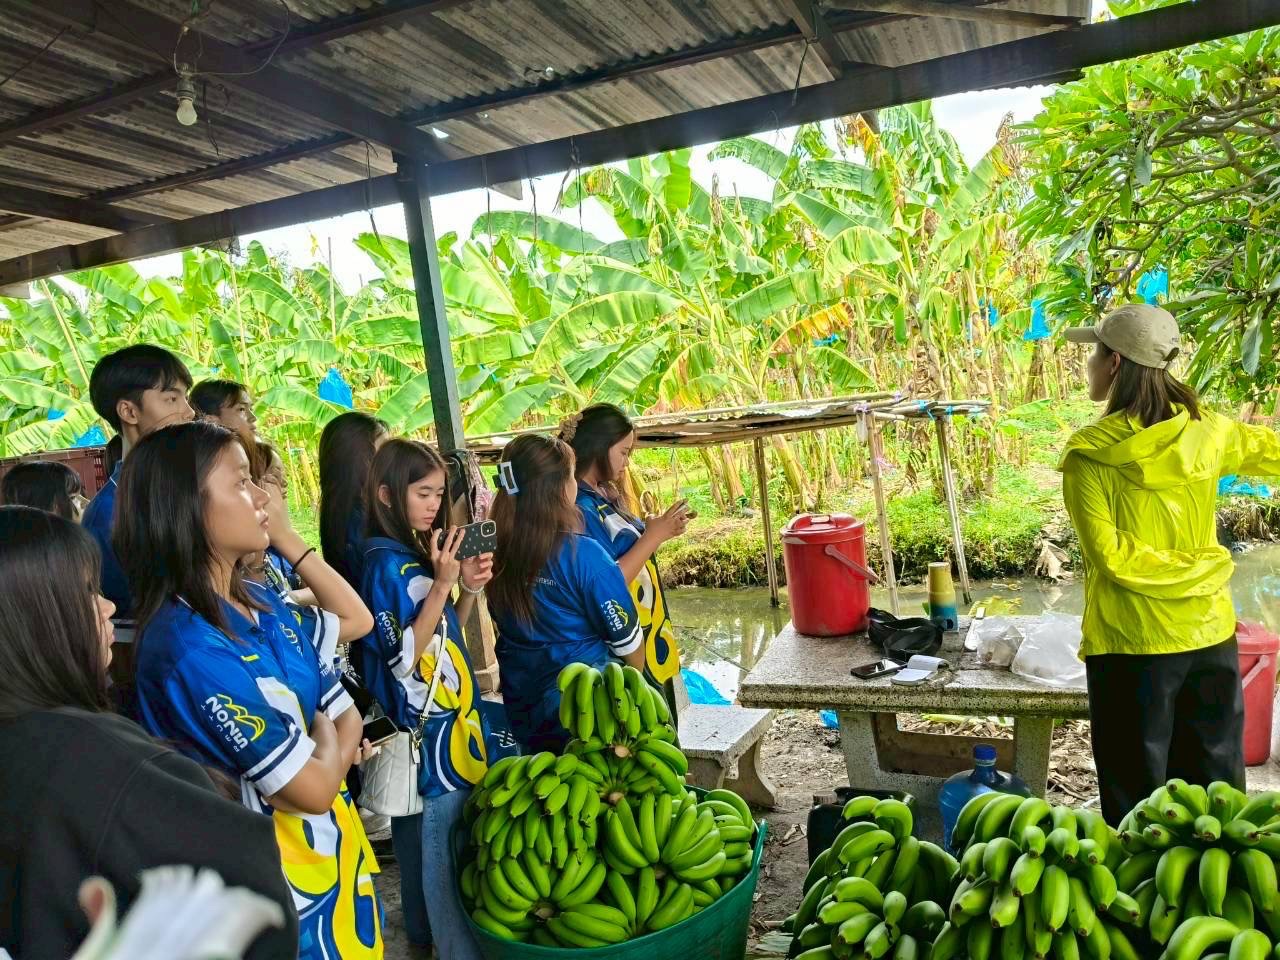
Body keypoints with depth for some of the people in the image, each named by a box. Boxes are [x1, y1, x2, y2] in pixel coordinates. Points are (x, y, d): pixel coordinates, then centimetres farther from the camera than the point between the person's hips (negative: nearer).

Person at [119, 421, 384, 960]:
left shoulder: (259, 601, -1)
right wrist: (329, 743, -3)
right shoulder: (188, 647, -28)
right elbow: (312, 788, -23)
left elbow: (349, 721, 2)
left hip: (335, 850, 8)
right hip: (283, 877, -8)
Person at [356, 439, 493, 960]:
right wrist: (442, 584, -24)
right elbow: (404, 657, -21)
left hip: (448, 718, 9)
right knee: (440, 841, 1)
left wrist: (470, 589, -2)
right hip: (424, 728, -9)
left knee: (423, 834, 22)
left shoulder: (417, 553, 8)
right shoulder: (386, 564, -18)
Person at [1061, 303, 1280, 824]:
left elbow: (1111, 556, -19)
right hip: (1210, 631, 5)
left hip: (1132, 643, -4)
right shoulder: (1206, 431, -3)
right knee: (1215, 794, 19)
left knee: (1135, 797, 10)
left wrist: (1193, 568, -7)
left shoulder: (1088, 454, -15)